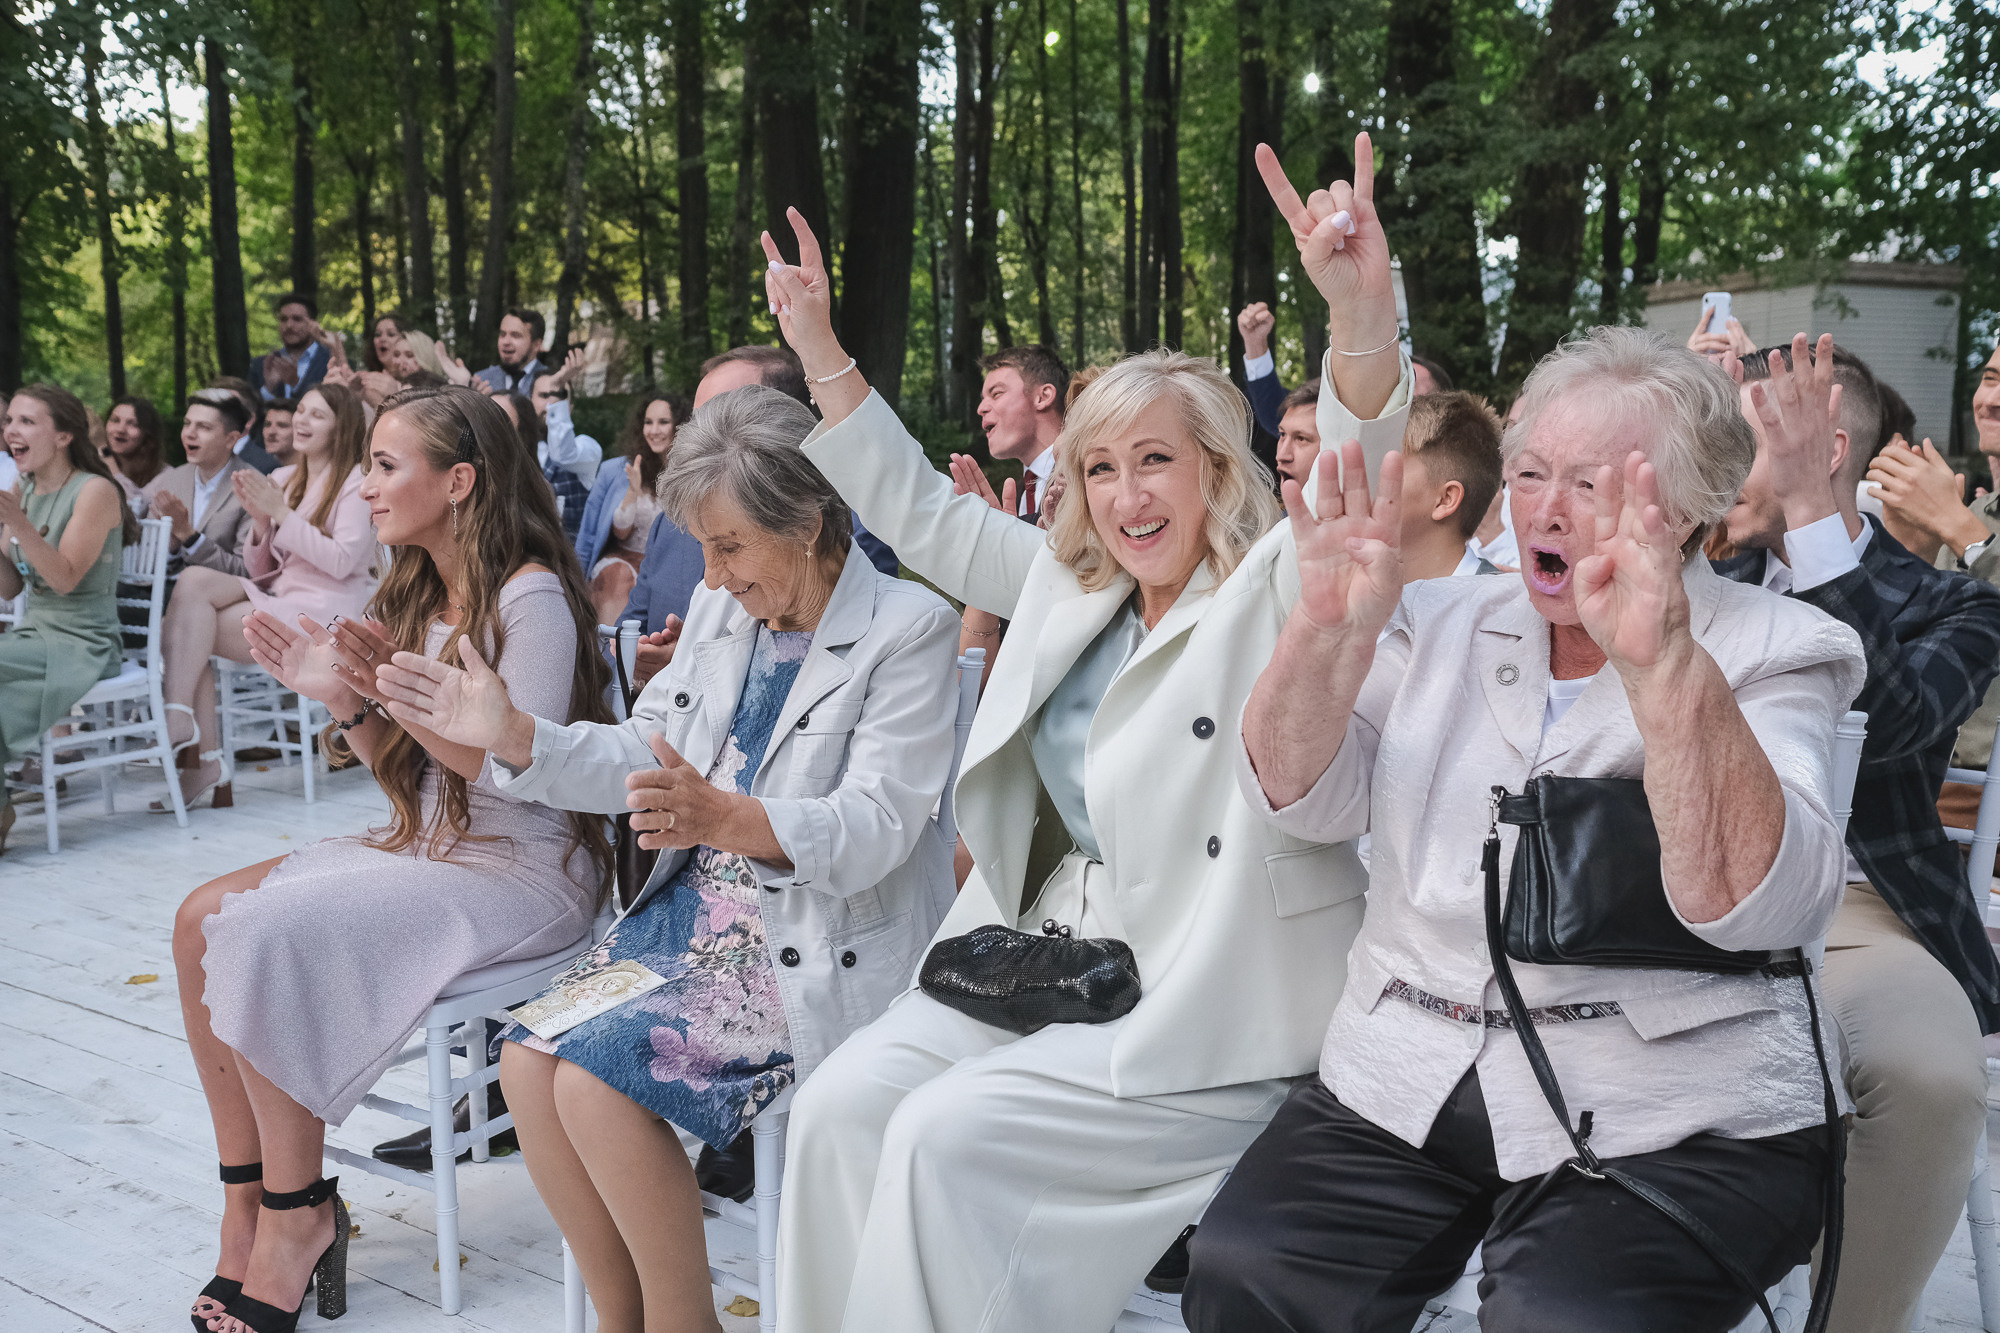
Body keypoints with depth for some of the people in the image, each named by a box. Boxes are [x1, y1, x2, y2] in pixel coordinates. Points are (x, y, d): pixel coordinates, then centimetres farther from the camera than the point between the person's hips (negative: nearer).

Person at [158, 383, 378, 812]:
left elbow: (341, 562, -13)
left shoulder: (357, 482, 0)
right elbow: (259, 570, 16)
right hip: (274, 598, 7)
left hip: (322, 611, -7)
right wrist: (260, 520, -2)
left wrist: (282, 513, -14)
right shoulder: (281, 480, 19)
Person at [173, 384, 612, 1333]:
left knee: (266, 929, -23)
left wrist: (403, 696, -22)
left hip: (523, 872, -9)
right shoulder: (417, 596, 12)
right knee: (202, 918, -7)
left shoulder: (530, 600, -15)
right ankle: (249, 1201, -2)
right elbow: (403, 775, 13)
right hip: (425, 849, 9)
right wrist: (345, 698, -4)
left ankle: (297, 1214, -6)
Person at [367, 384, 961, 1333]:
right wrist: (510, 735, 1)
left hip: (819, 950, -7)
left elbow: (876, 828, -21)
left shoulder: (908, 630, -12)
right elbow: (641, 759, 14)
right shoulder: (718, 612, 12)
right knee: (528, 1058, -11)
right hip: (695, 908, 8)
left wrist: (723, 818, -36)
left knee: (596, 1076, -21)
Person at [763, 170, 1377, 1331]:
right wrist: (820, 351, 17)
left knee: (947, 1136, -21)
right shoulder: (1075, 587, 13)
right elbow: (926, 517, 20)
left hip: (1205, 1018, -7)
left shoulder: (1272, 595, -7)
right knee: (842, 1106, -11)